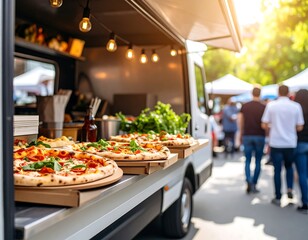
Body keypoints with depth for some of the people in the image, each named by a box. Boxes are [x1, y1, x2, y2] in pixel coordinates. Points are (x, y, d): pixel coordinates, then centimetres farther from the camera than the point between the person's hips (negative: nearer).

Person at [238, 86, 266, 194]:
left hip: (247, 136, 1)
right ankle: (254, 185, 13)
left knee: (247, 161, 8)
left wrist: (241, 135, 15)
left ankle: (249, 182, -11)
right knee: (258, 161, 10)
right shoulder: (263, 107, -3)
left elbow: (240, 122, 4)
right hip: (260, 136, -1)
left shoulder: (244, 106, 3)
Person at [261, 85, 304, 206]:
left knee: (277, 170, 7)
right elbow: (299, 127, -1)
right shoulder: (296, 106, -4)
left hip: (275, 143, -1)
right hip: (290, 143, 1)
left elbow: (264, 125, -4)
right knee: (289, 166, 23)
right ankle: (290, 188, 6)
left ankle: (278, 198, 13)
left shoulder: (271, 105, -5)